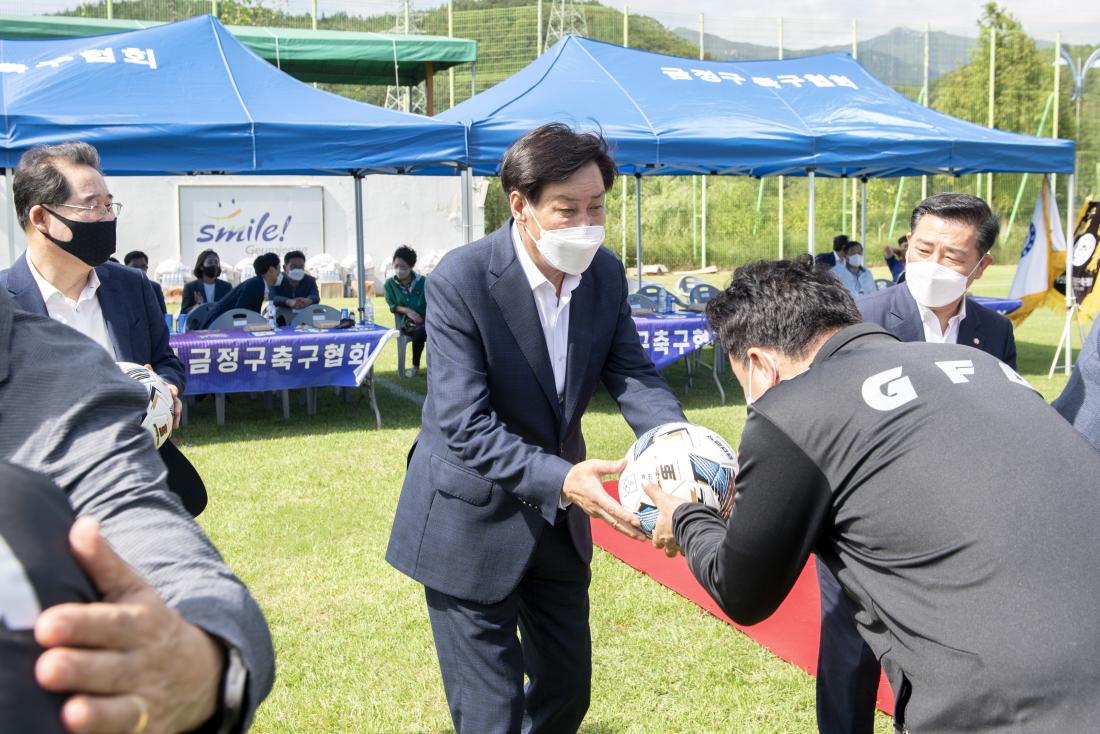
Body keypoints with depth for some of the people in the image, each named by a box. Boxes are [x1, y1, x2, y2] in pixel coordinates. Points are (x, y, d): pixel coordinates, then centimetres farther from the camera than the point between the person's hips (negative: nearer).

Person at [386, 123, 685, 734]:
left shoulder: (606, 274, -6)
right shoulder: (461, 280, -24)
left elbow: (631, 374, -7)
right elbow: (463, 425, -28)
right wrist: (561, 479, -41)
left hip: (556, 514, 6)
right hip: (471, 523, -6)